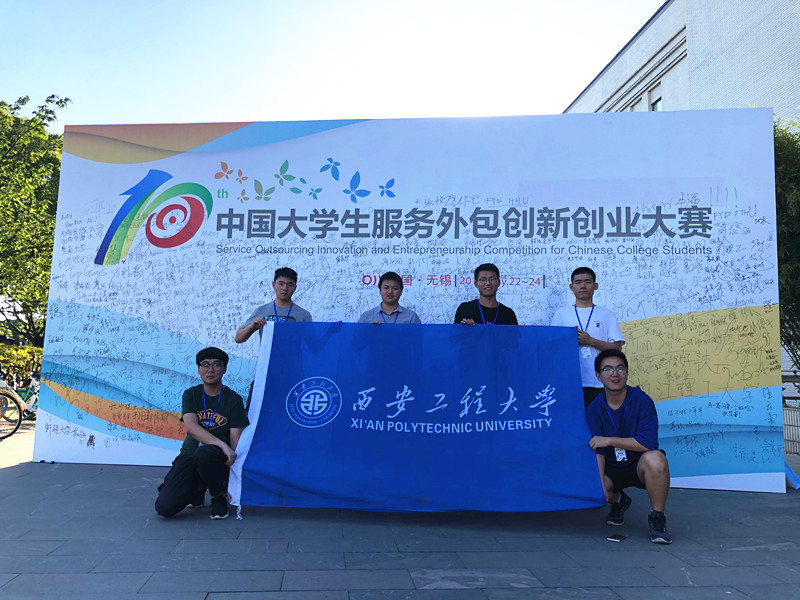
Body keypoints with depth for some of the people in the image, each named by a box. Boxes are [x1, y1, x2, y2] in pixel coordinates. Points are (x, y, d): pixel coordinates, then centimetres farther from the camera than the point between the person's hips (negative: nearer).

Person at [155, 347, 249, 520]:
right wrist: (222, 445, -28)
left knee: (205, 452, -38)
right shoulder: (191, 394, 6)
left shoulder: (233, 399, 0)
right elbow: (191, 427, -12)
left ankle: (219, 496, -9)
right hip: (189, 455, 3)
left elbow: (235, 439, -7)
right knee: (164, 507, -17)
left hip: (217, 459, -2)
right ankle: (197, 488, 16)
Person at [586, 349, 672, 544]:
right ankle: (619, 501, 15)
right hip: (612, 469, 3)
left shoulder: (642, 401, -15)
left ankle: (657, 519, -13)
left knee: (655, 459, -37)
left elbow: (649, 443, -26)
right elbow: (597, 451, -12)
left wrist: (610, 440, -24)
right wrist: (600, 484, -26)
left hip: (640, 465, -3)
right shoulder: (594, 409, -7)